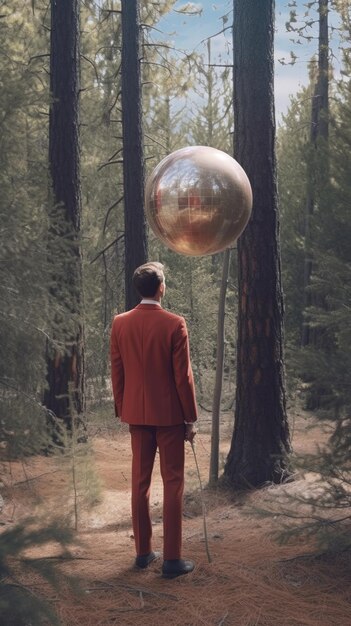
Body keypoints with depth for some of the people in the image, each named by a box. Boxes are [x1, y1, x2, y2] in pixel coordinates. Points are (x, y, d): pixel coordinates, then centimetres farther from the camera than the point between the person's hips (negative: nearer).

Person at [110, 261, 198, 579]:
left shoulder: (120, 323, 0)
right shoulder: (174, 324, -13)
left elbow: (117, 373, 5)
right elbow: (183, 376, -11)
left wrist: (122, 409, 15)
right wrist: (191, 418, -3)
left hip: (136, 413, 4)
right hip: (169, 414, -4)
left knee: (140, 481, 12)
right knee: (173, 483, 1)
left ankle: (143, 551, 19)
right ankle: (172, 559, 2)